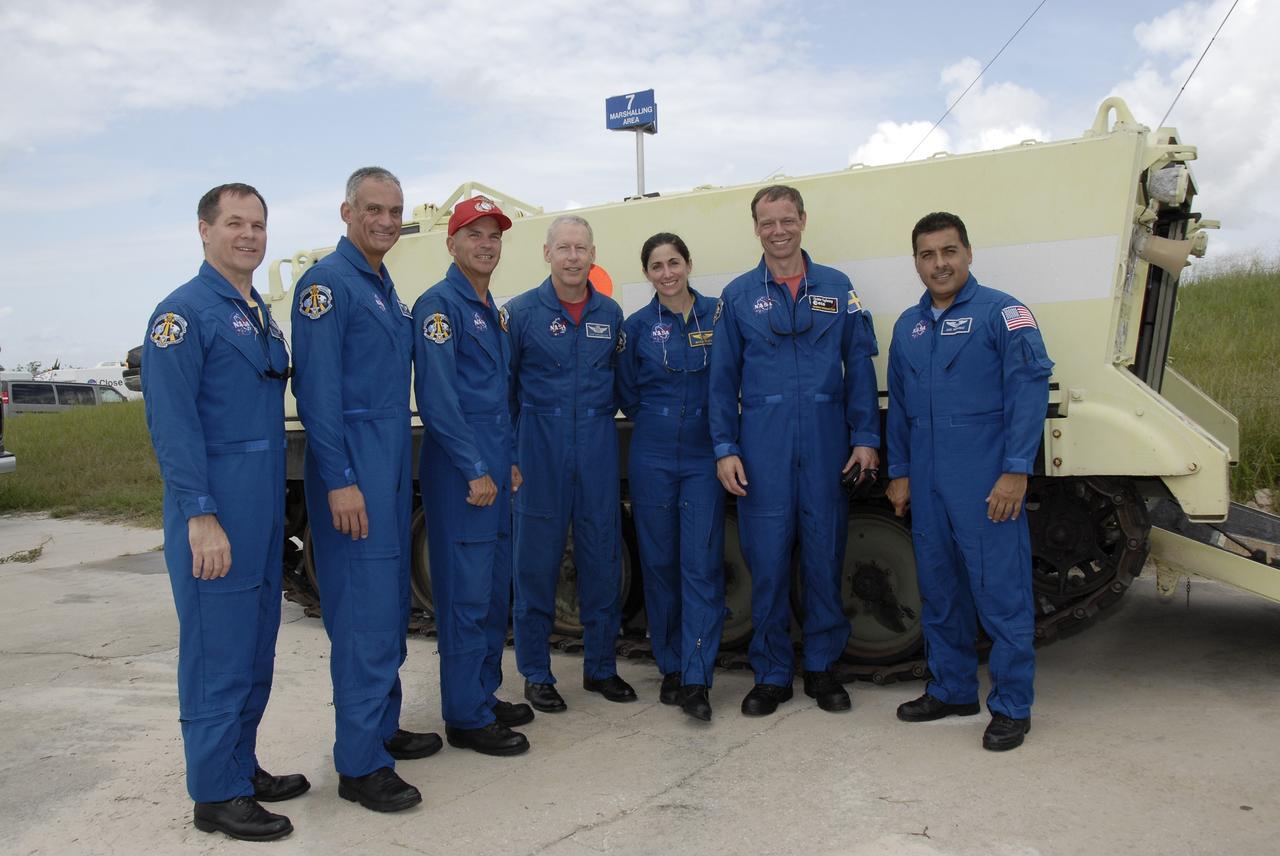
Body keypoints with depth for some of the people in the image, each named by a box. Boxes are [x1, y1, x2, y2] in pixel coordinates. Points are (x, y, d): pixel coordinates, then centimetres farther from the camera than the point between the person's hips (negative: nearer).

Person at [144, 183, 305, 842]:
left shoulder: (262, 315, 15)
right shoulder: (184, 312, -10)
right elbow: (171, 422, -16)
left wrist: (274, 509, 15)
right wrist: (201, 516, -20)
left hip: (265, 509, 8)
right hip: (215, 509, -8)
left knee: (256, 648, 16)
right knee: (218, 652, 0)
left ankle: (242, 767, 30)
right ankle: (216, 795, 13)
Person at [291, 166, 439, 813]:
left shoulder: (386, 288, 17)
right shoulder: (327, 283, -10)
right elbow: (317, 389, -17)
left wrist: (396, 465, 16)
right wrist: (340, 481, -20)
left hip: (392, 465, 9)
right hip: (351, 472, -9)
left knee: (390, 606, 14)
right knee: (364, 613, -6)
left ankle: (383, 729, 27)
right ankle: (360, 765, 3)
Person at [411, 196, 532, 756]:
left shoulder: (491, 312, 18)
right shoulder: (439, 305, -10)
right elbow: (437, 399, -18)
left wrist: (509, 460, 15)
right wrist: (475, 471, -18)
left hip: (493, 469, 9)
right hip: (458, 471, -9)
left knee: (495, 591, 14)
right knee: (466, 596, -4)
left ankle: (486, 697, 26)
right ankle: (466, 718, 6)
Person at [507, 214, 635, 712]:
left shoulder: (610, 314, 9)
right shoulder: (522, 312, -1)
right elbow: (504, 389, 1)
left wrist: (602, 414, 4)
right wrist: (508, 452, -2)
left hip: (598, 451, 3)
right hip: (540, 451, -3)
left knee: (602, 562, 7)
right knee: (536, 563, 3)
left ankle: (601, 667, 23)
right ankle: (536, 674, 17)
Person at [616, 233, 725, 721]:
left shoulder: (718, 315, 1)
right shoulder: (638, 326, 4)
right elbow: (627, 395, 12)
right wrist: (658, 420, 6)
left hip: (704, 456, -1)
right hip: (653, 457, 1)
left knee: (702, 564, -6)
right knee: (659, 562, 6)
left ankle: (696, 681, -2)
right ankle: (670, 668, 19)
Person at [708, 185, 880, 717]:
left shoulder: (837, 289, 8)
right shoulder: (738, 296, 7)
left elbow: (860, 367, 6)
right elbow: (722, 380, 5)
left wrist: (865, 438, -1)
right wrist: (725, 449, -2)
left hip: (827, 446, 1)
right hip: (763, 448, 0)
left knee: (825, 555, 6)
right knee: (767, 559, 3)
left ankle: (821, 668, 22)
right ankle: (771, 674, 17)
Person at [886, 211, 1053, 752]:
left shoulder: (1002, 313, -4)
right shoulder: (908, 326, 15)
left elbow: (1030, 390, -11)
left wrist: (1016, 471, -17)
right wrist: (898, 474, 16)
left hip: (987, 484, -6)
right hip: (927, 485, 6)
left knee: (1001, 592, -2)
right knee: (939, 591, 14)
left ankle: (1011, 706, 11)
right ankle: (951, 689, 29)